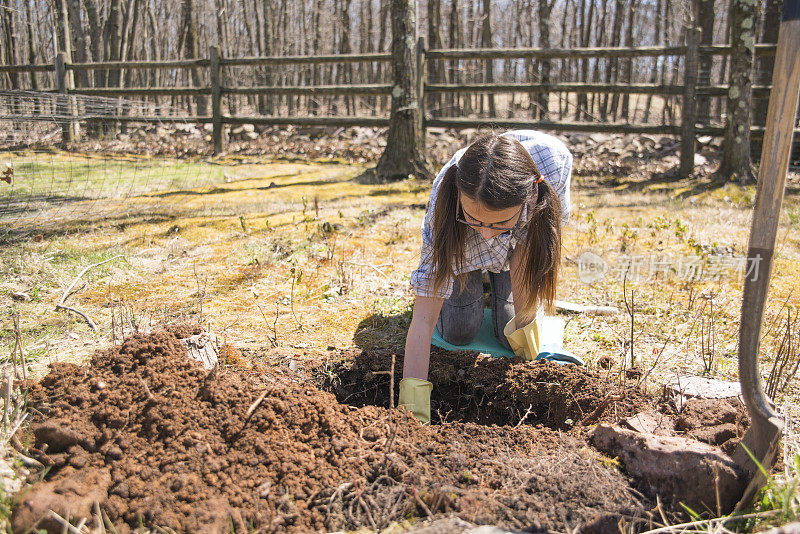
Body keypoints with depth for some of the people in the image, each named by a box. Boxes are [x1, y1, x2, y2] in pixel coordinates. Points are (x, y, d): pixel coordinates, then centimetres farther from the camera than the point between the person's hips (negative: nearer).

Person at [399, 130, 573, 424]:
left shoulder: (553, 159, -43)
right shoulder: (445, 204, -43)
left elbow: (525, 249, -25)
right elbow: (423, 319, -41)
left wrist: (525, 318, -26)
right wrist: (414, 405, -46)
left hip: (519, 241, 1)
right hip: (459, 246, -1)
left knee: (514, 338, -8)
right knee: (458, 333, -7)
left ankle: (498, 277, 23)